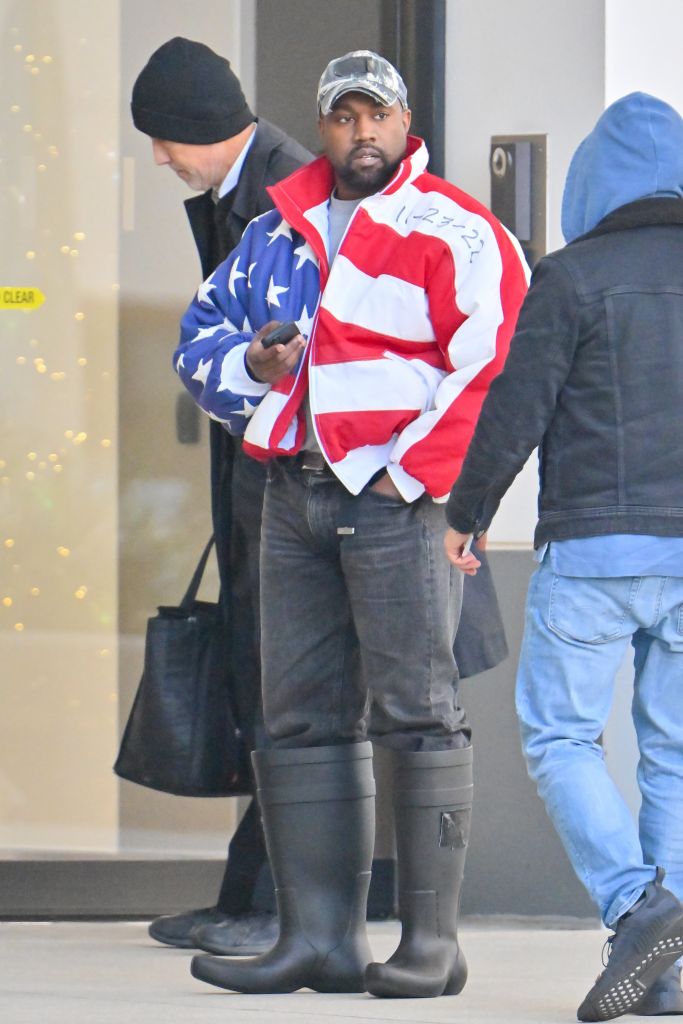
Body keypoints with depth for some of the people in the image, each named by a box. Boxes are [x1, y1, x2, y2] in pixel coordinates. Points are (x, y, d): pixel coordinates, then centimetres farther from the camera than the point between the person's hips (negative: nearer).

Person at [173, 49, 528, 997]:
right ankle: (319, 937, 9)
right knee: (303, 719, 6)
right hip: (294, 494, 7)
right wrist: (249, 365, 0)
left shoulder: (454, 233, -3)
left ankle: (432, 943, -7)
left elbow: (495, 367, -12)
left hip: (397, 498, -7)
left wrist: (412, 476, -14)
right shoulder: (276, 234, 18)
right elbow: (202, 333, 23)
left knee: (414, 712, -8)